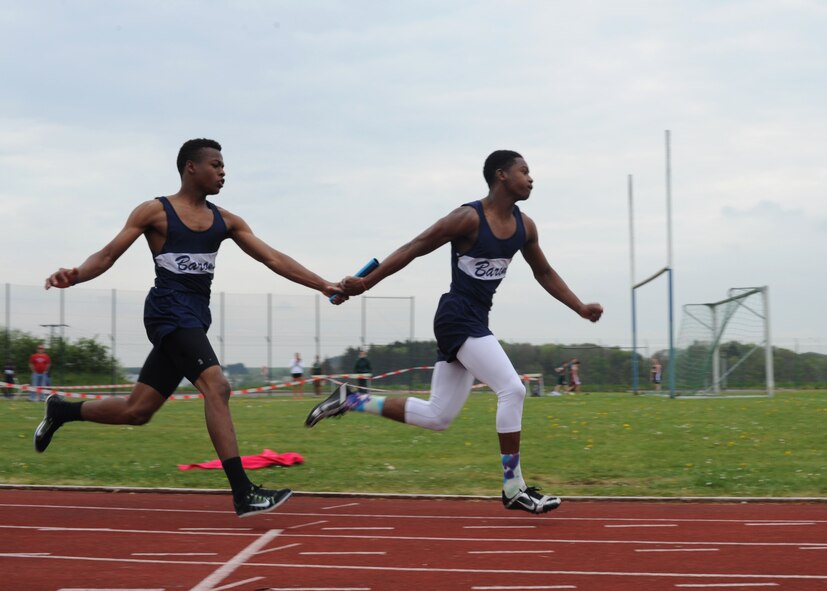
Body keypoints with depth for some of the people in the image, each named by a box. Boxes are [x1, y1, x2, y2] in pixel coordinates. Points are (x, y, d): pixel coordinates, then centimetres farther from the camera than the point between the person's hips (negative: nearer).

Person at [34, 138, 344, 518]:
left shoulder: (225, 221, 15)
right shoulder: (155, 212, 0)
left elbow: (273, 259, 12)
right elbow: (109, 254, -2)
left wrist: (323, 285, 4)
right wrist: (75, 275, -23)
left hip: (195, 318, 7)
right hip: (170, 311, -7)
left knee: (137, 410, 9)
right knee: (216, 386, -24)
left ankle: (61, 411, 33)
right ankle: (243, 494, -27)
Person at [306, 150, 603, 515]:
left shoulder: (524, 227, 8)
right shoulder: (468, 219, -14)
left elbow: (543, 273, 22)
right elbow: (414, 249, -10)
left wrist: (580, 308, 14)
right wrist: (366, 282, -12)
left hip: (476, 320, 9)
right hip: (458, 316, -9)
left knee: (437, 417, 9)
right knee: (512, 390, -18)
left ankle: (350, 401, 20)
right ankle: (514, 489, -10)